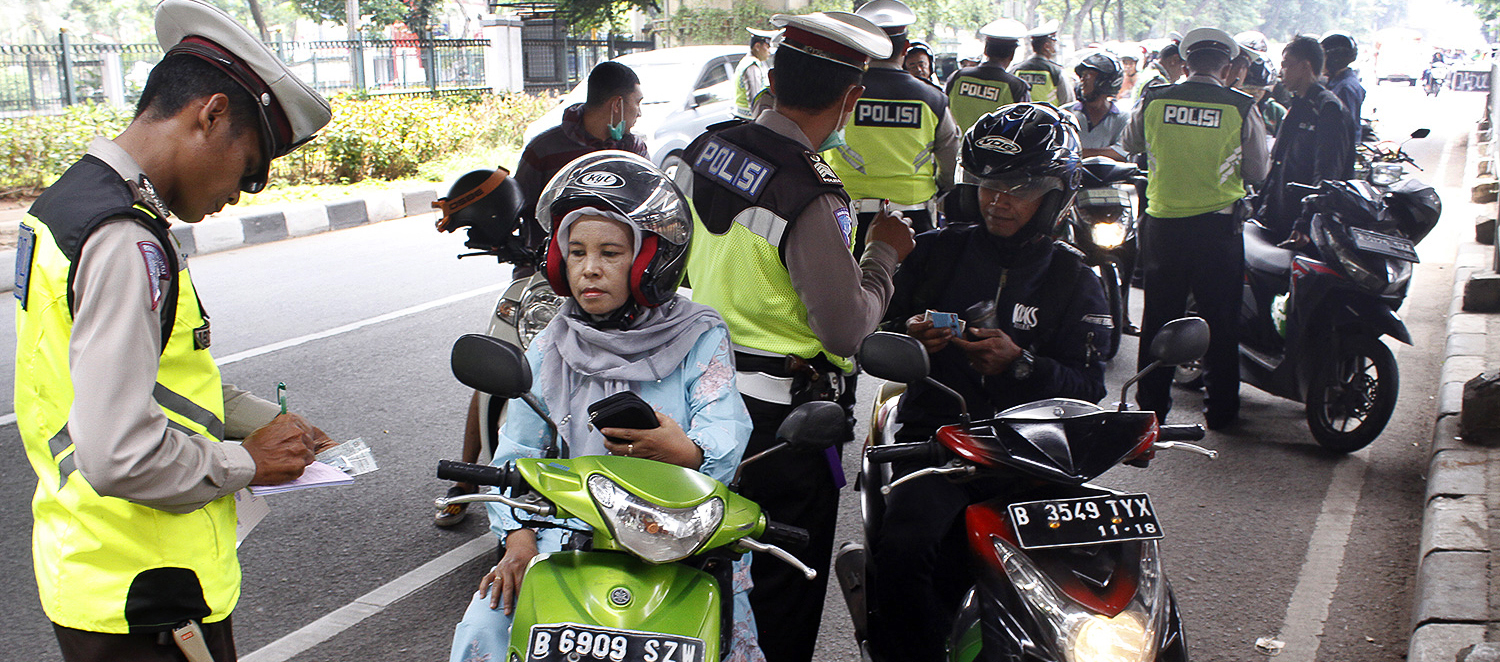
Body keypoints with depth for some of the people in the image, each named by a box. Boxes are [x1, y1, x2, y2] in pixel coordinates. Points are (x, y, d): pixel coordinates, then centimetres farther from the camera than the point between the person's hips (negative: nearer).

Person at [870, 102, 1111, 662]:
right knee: (903, 545, -29)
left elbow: (1087, 386, 2)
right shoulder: (936, 250, 15)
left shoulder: (1075, 279, 12)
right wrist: (908, 337, -7)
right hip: (935, 431, 0)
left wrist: (1018, 364, -16)